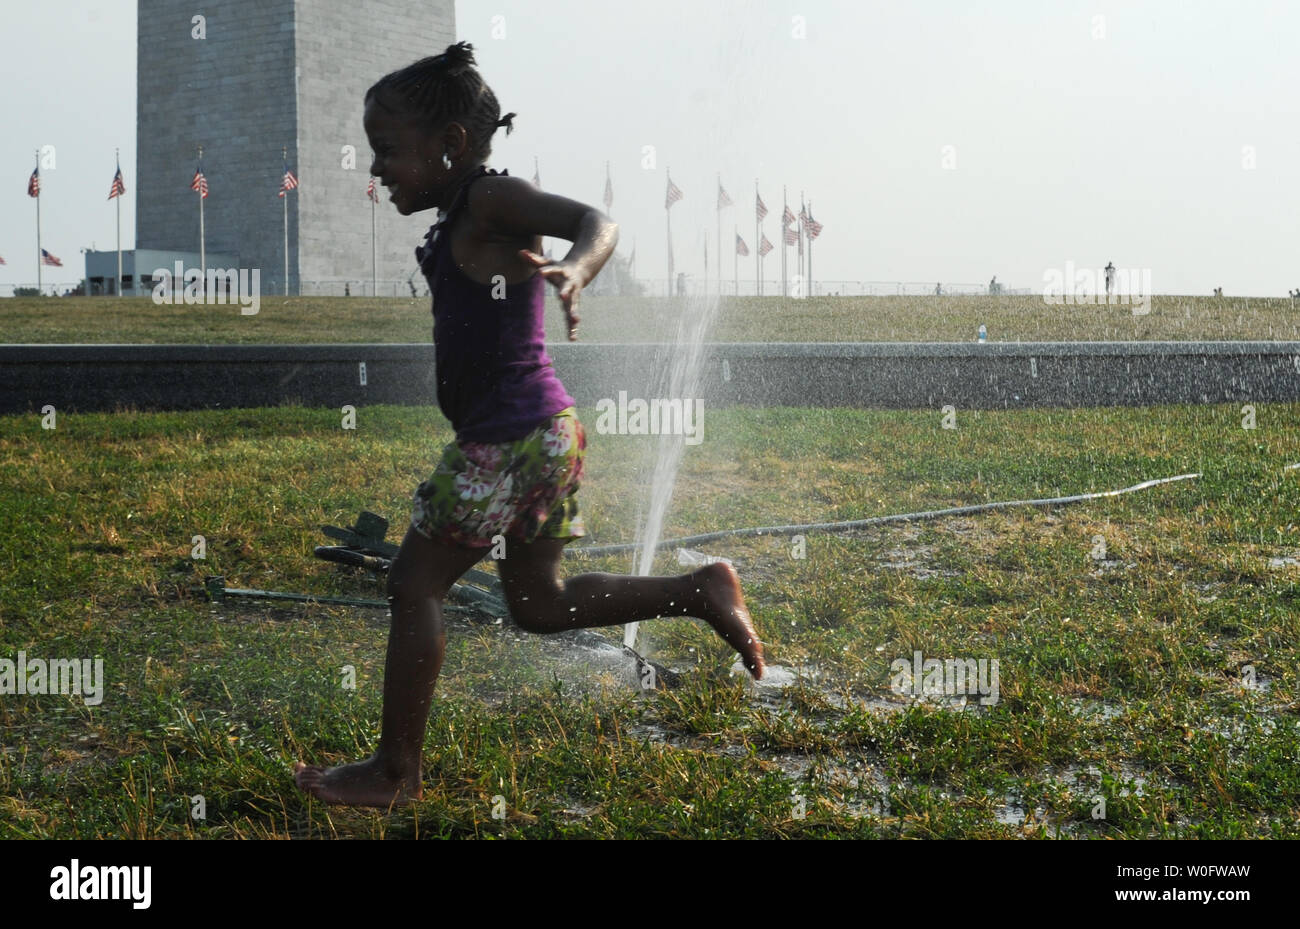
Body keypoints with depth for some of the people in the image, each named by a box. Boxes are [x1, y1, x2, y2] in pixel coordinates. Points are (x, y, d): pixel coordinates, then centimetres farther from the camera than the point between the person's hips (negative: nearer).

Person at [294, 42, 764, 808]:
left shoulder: (490, 199, -13)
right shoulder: (470, 221, 14)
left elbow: (596, 220, -29)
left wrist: (576, 271, -47)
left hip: (511, 435, -10)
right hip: (546, 428, 10)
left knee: (415, 583, -1)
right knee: (539, 603, 17)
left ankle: (396, 773, 7)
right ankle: (700, 591, 14)